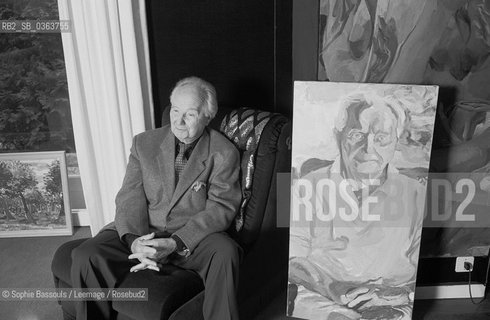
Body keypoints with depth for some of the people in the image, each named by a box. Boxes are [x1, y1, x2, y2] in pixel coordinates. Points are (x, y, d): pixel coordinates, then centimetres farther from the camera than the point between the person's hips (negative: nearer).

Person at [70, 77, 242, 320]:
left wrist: (175, 243, -22)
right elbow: (130, 197, 1)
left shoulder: (223, 153, -2)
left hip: (192, 236, -2)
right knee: (85, 257, -19)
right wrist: (134, 241, -20)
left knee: (225, 252, -33)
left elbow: (221, 208, -9)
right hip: (140, 232, 3)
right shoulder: (144, 143, 7)